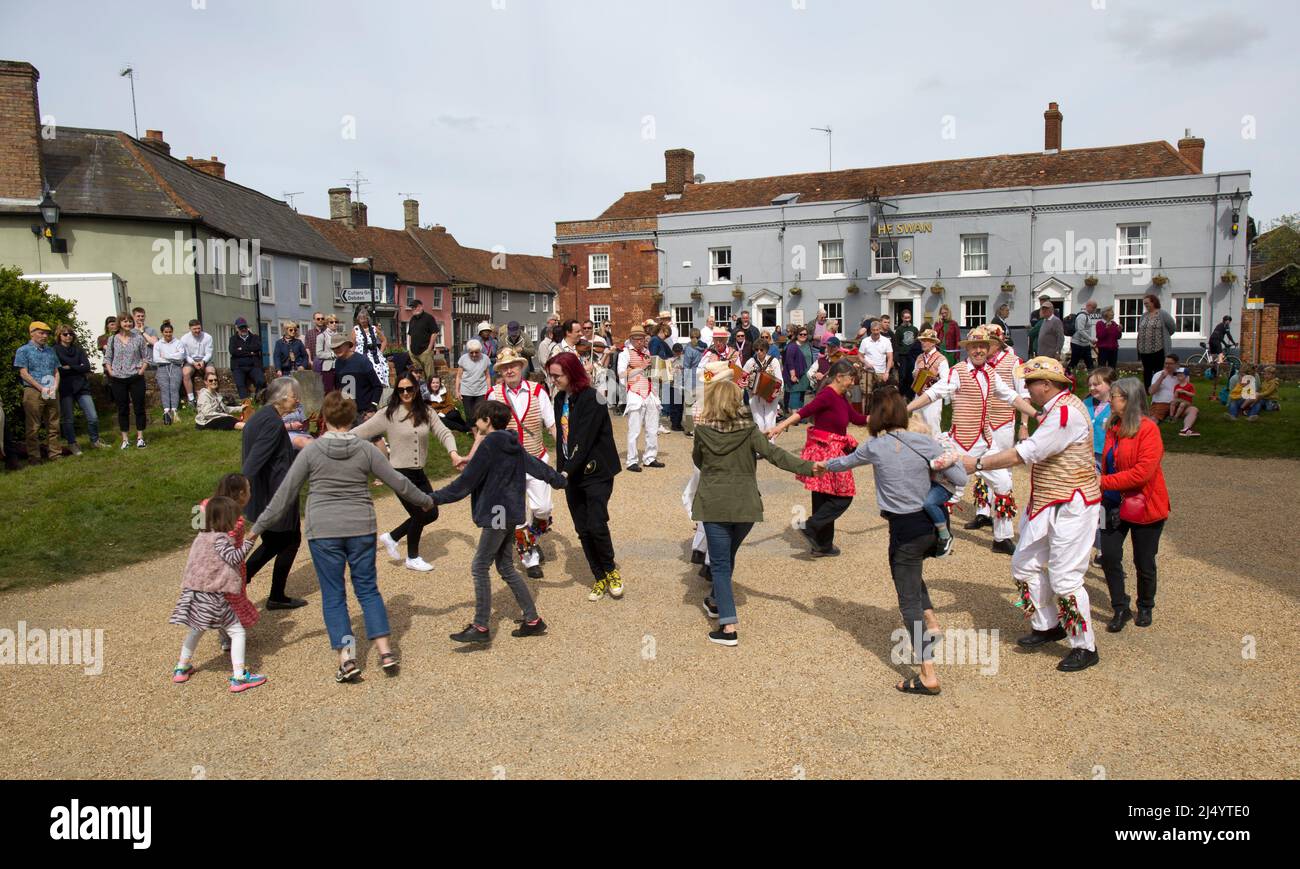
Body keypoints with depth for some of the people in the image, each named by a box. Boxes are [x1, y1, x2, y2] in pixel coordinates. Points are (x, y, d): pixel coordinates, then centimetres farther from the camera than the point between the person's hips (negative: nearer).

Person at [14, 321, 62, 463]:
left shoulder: (50, 350, 16)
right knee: (33, 427, -2)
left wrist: (55, 387, -3)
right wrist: (41, 388, -12)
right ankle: (33, 457, 2)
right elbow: (23, 373, -5)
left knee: (53, 425, 7)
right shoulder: (23, 351, 1)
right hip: (33, 392, -5)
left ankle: (55, 453, 13)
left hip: (52, 393, 5)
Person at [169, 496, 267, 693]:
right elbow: (235, 558, -18)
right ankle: (239, 677, -7)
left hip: (193, 593, 9)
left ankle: (181, 669, 43)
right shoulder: (219, 538, -14)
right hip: (211, 596, -8)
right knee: (237, 632, -2)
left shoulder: (202, 536, 12)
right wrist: (249, 541, -18)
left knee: (196, 630, 31)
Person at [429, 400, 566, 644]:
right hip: (509, 514, 9)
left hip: (497, 513, -9)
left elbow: (466, 480, -13)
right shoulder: (513, 445, 13)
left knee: (479, 568, -4)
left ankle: (481, 628, -2)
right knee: (506, 567, 14)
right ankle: (533, 620, 17)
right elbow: (537, 466, 23)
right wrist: (559, 480, 39)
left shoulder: (489, 444, -12)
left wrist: (435, 498, -9)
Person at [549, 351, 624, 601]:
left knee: (597, 526, -11)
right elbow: (561, 436, 12)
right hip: (572, 474, 7)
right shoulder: (560, 399, 8)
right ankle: (599, 578, 20)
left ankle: (611, 570, 15)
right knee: (583, 529, 7)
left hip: (596, 471, -7)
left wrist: (567, 471, -25)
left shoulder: (591, 399, -15)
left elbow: (585, 440, -22)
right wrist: (561, 469, 6)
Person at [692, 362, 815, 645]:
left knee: (720, 563, 2)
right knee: (727, 556, 24)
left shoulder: (702, 431, -8)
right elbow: (775, 454, -12)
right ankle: (717, 601, 44)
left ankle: (729, 627, -6)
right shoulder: (748, 429, -7)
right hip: (745, 505, 2)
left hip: (714, 504, -2)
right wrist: (808, 467, -11)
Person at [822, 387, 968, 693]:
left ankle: (928, 676, -1)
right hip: (933, 524, 5)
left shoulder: (874, 447, -7)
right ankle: (931, 621, 19)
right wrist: (947, 462, 15)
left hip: (905, 530, -5)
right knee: (911, 571, 35)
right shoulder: (924, 442, -3)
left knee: (909, 601, 1)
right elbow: (960, 480, -4)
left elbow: (845, 463, 12)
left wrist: (823, 465, 32)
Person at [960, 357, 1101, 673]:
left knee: (1064, 578, -5)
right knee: (1025, 564, 15)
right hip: (1046, 504, 10)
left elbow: (1026, 454, -25)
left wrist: (977, 463, -22)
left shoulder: (1066, 412, -22)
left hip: (1071, 507, -10)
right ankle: (1047, 626, 30)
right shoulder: (1056, 408, 11)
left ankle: (1085, 647, 10)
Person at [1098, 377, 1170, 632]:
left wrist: (1104, 482, -24)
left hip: (1144, 506, -5)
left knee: (1144, 563, 9)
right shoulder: (1113, 428, 3)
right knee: (1109, 557, -1)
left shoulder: (1148, 430, -19)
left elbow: (1143, 472, -25)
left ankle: (1145, 608, 32)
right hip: (1115, 504, 6)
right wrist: (1103, 494, 3)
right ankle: (1120, 609, 15)